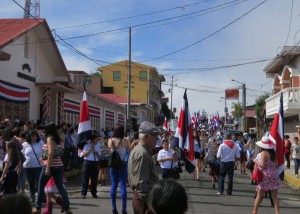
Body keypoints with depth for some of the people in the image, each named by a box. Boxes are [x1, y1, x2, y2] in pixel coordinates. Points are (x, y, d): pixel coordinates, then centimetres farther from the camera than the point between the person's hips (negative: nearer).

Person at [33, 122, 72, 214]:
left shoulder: (49, 138, -8)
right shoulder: (58, 139, 14)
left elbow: (51, 153, -18)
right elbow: (59, 152, 12)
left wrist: (47, 167, -20)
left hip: (50, 166, -6)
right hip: (59, 166, 7)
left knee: (41, 186, 9)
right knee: (60, 187, 4)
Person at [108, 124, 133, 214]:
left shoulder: (110, 141, -4)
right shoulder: (125, 140, -11)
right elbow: (130, 151, 0)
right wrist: (131, 144, 14)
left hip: (113, 165, 3)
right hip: (123, 165, -2)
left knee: (113, 185, 10)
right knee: (123, 186, 1)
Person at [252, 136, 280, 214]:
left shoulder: (263, 153, -11)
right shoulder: (273, 152, 8)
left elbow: (262, 165, -17)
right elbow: (276, 165, 10)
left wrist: (256, 161, -3)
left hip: (266, 176, -5)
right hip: (274, 175, 6)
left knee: (259, 195, 6)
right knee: (274, 196, 6)